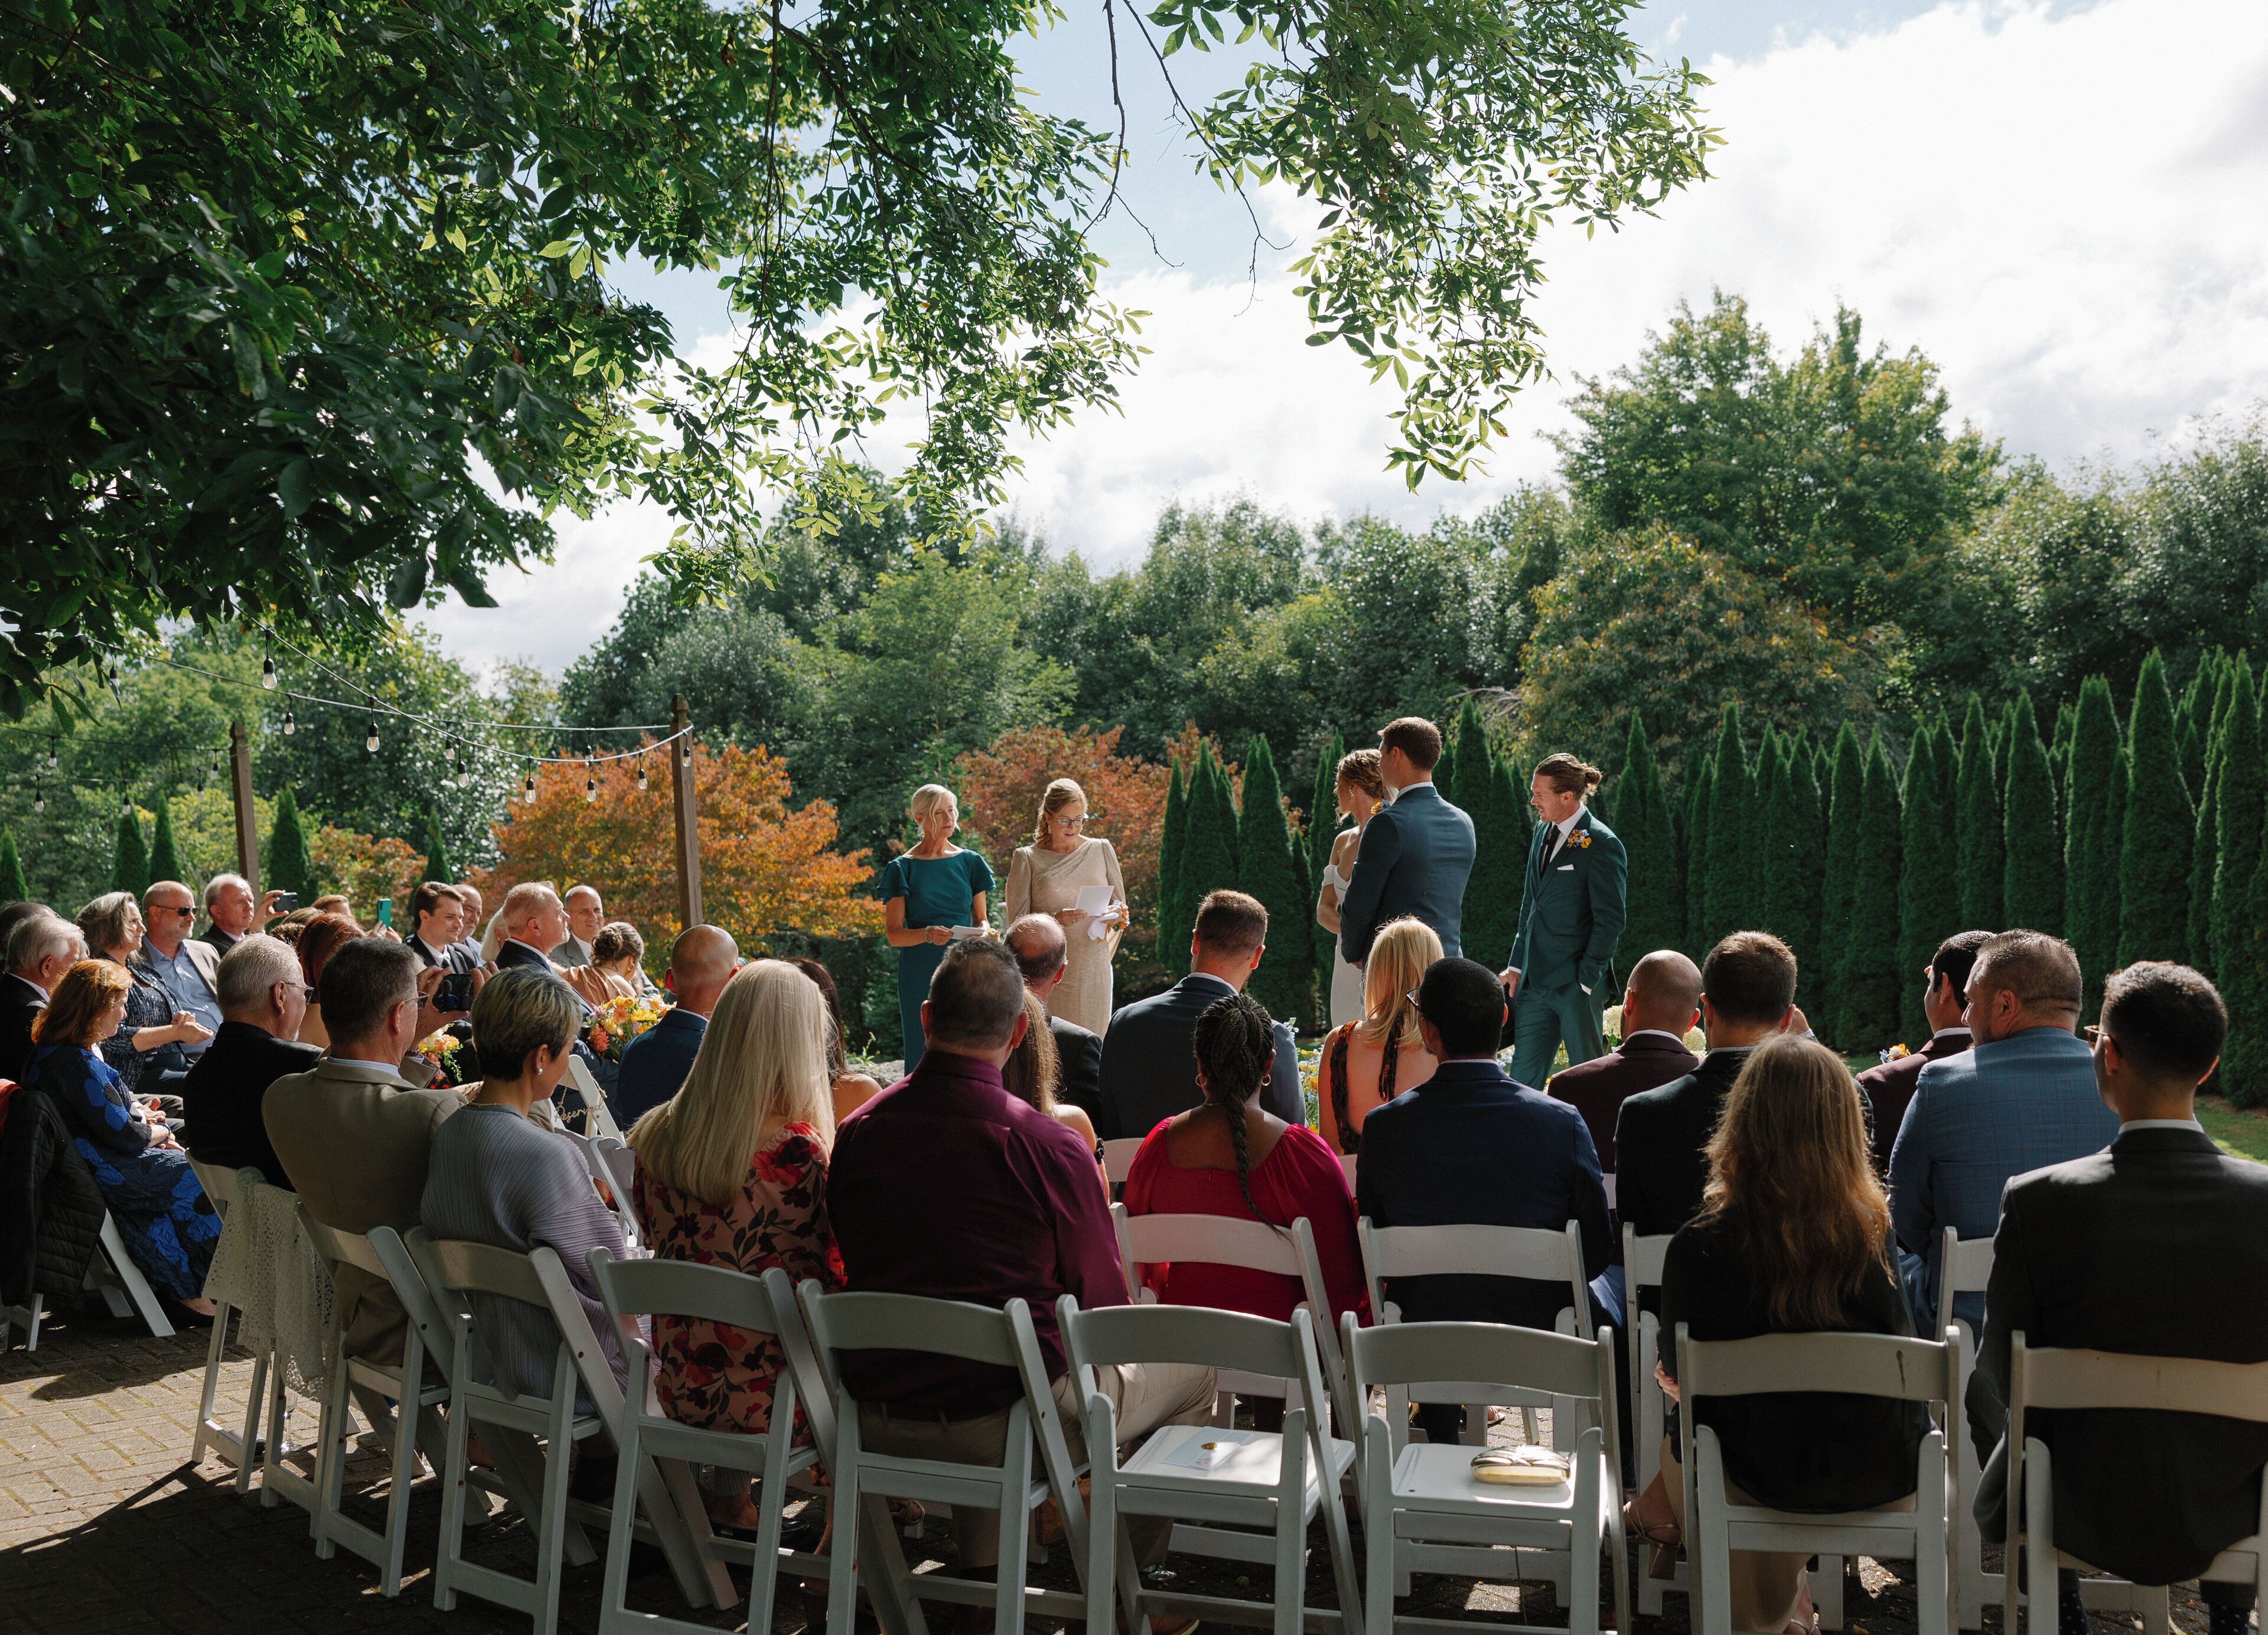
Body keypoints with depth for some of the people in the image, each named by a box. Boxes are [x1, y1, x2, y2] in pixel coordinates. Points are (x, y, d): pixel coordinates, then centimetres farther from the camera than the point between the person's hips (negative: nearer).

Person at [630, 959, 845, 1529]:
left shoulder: (652, 1139, -5)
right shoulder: (798, 1155, -23)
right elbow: (832, 1279, -14)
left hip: (679, 1390, 6)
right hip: (767, 1398, -6)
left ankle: (727, 1493, 39)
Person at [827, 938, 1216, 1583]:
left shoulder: (855, 1132, -2)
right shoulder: (1048, 1147, -17)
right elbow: (1103, 1306, -8)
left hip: (875, 1424, 5)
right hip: (1007, 1421, -5)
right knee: (1192, 1370, 17)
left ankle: (986, 1582, 38)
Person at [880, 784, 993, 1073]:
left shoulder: (970, 863, 9)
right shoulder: (903, 868, 1)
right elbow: (894, 935, -3)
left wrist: (984, 931, -9)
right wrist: (928, 934, -23)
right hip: (921, 971, -2)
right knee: (925, 1057, -1)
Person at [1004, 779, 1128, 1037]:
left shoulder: (1101, 850, 10)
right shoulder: (1027, 858, 3)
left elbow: (1121, 904, 17)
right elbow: (1017, 921, 0)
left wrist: (1116, 914, -7)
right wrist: (1055, 920, -18)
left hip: (1093, 970, 2)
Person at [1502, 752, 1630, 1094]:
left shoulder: (1601, 844, -12)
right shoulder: (1543, 832, 12)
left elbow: (1611, 919, -13)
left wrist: (1586, 980, -14)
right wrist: (1516, 965, 14)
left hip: (1577, 983, -7)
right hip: (1535, 982, 7)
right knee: (1523, 1078, 5)